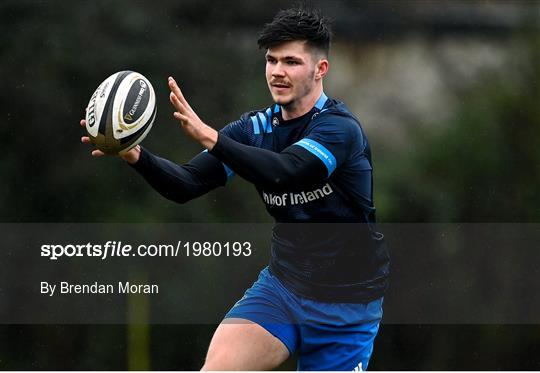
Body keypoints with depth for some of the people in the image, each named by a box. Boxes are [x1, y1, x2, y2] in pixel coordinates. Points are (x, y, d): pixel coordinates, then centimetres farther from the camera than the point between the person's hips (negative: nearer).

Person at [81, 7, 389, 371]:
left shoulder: (340, 128, -18)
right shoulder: (255, 128, 1)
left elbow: (283, 173, -38)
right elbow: (185, 184, -7)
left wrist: (210, 137, -51)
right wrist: (136, 156, -28)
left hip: (346, 305, -5)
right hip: (282, 285, 5)